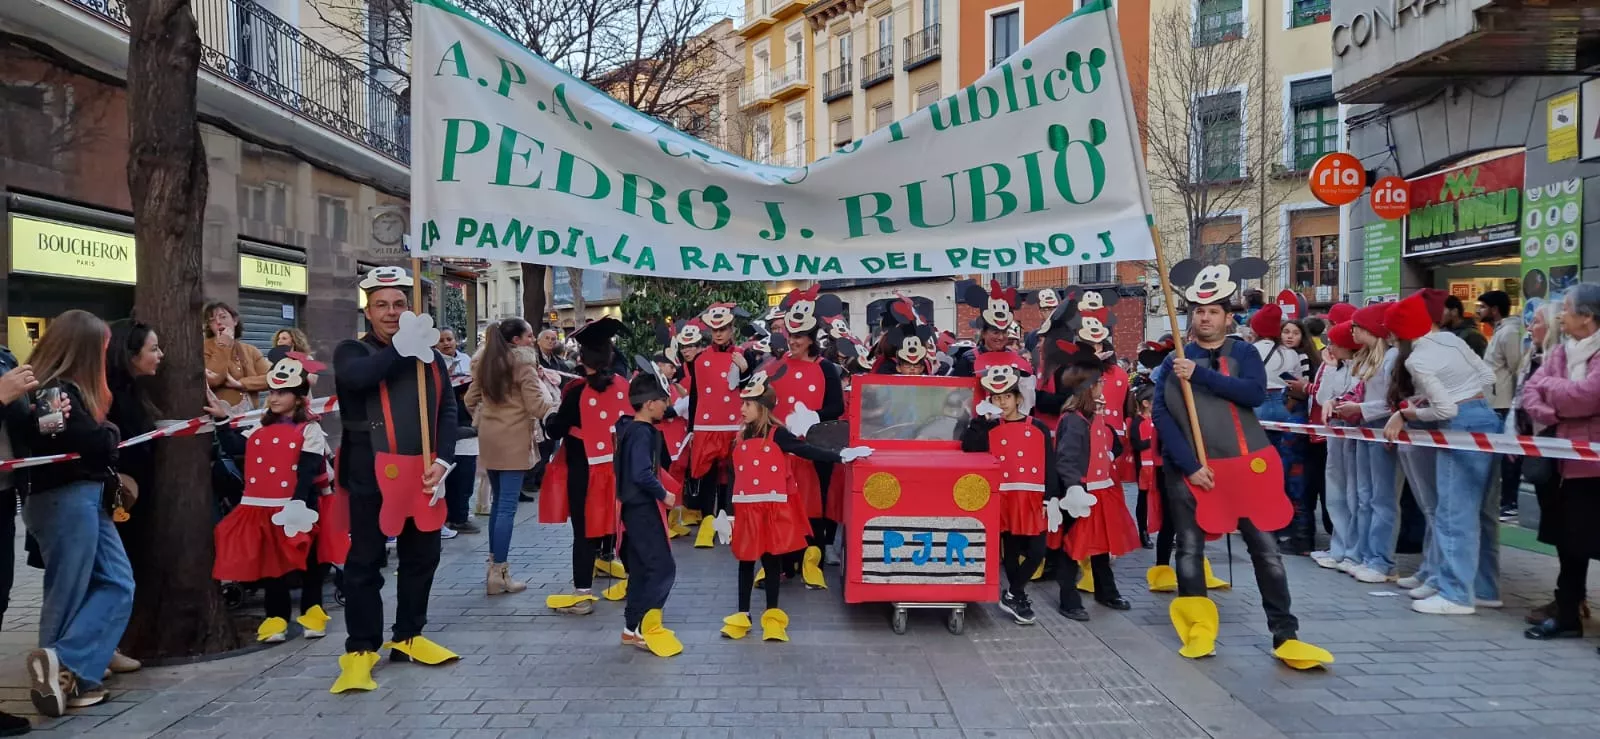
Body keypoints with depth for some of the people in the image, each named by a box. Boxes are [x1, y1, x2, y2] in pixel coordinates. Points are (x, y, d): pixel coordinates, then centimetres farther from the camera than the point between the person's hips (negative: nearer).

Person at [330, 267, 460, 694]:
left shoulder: (430, 356, 12)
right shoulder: (352, 352, 2)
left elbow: (447, 410, 7)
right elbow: (357, 377, -23)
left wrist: (443, 461, -5)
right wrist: (401, 349, -31)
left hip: (422, 474, 4)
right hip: (372, 474, -4)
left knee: (422, 557, 12)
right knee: (365, 562, 1)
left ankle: (408, 638, 27)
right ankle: (361, 649, 10)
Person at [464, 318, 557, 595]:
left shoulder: (484, 362, 11)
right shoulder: (523, 361, -11)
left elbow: (470, 400, 16)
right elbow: (536, 404, -12)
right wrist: (557, 412, 2)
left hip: (489, 438, 8)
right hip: (514, 439, -7)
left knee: (497, 502, 16)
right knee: (508, 506, -5)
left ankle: (494, 564, 21)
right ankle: (499, 573, -5)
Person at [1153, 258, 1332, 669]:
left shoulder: (1244, 353, 5)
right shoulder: (1174, 362, 6)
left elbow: (1255, 393, -14)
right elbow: (1160, 415, -4)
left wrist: (1199, 376, -18)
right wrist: (1190, 465, -13)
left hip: (1245, 465, 0)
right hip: (1189, 470, 1)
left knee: (1265, 549, 2)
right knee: (1189, 549, 2)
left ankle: (1286, 637, 10)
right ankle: (1199, 630, 16)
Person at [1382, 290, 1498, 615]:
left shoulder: (1416, 360, -14)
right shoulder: (1451, 338, 8)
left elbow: (1445, 409, -15)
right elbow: (1488, 376, 14)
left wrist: (1405, 414, -2)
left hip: (1462, 428, -8)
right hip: (1487, 419, 8)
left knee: (1454, 514, -4)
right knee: (1480, 511, 13)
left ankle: (1456, 595, -1)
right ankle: (1485, 589, 20)